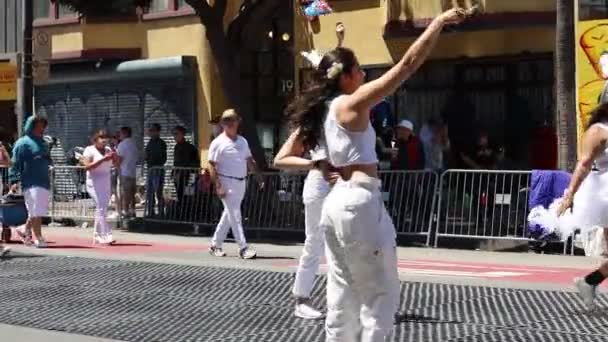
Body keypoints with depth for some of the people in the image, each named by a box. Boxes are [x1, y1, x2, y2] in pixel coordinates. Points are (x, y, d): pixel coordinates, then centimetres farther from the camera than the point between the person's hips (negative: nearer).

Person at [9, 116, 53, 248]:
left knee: (38, 212, 10)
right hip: (31, 182, -8)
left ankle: (25, 230, 28)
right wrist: (14, 181, -17)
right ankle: (38, 238, -1)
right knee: (36, 212, -7)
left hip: (44, 182, 8)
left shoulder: (43, 143, 17)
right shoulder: (23, 143, -6)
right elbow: (15, 163, -10)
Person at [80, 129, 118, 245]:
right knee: (101, 207, -16)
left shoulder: (108, 149, 13)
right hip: (95, 183, -7)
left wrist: (115, 157, -8)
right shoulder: (90, 150, -6)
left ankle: (97, 236, 14)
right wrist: (102, 159, -24)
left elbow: (114, 163, 14)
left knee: (102, 209, 7)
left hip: (106, 183, 7)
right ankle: (106, 235, -21)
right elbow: (87, 166, -18)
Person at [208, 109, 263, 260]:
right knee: (234, 215, -8)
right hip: (227, 182, -7)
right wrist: (218, 186, -17)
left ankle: (215, 244, 24)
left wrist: (258, 176, 8)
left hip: (241, 183, 7)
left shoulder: (242, 141, 13)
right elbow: (212, 165, -10)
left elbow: (249, 160, 19)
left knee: (229, 214, 13)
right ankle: (243, 247, -8)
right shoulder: (218, 143, -8)